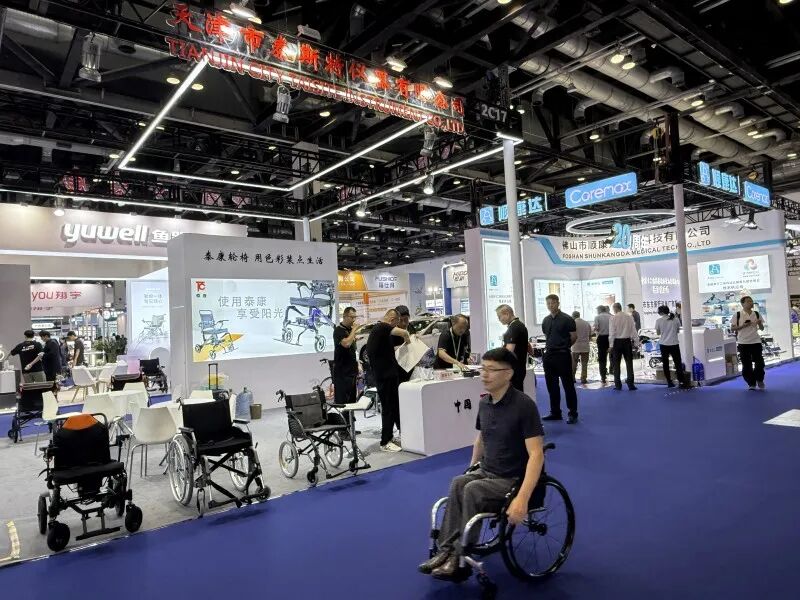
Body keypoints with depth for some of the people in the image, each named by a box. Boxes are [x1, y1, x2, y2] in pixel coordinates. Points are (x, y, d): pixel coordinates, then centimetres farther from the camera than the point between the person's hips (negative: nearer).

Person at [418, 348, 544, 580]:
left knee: (472, 490, -29)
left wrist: (522, 498, -33)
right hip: (486, 472, 6)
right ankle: (448, 550, -19)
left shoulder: (524, 405, -19)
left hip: (512, 479, -6)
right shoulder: (484, 403, 3)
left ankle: (461, 558, -15)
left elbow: (536, 455, -24)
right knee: (458, 483, -24)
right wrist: (472, 468, 19)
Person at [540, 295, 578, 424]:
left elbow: (574, 336, -3)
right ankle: (555, 412, 20)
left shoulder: (567, 319, -8)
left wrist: (564, 346, 7)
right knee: (551, 386, 11)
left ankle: (573, 413, 6)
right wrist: (549, 346, 13)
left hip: (563, 355, -6)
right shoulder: (546, 320, 10)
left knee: (568, 385, -1)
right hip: (549, 355, 6)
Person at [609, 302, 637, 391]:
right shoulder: (629, 317, 0)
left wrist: (611, 345, -4)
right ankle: (630, 384, 7)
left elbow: (612, 332, -9)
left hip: (617, 341, -2)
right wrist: (635, 341, 9)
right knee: (629, 362, 8)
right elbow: (633, 330, 2)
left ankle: (618, 384, 8)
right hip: (627, 341, 3)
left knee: (616, 363, 6)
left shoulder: (613, 318, -9)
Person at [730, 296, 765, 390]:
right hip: (743, 343, -2)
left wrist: (759, 324, -8)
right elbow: (732, 329, -2)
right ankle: (751, 383, 17)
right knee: (747, 365, 4)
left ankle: (760, 380, 25)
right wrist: (742, 326, -16)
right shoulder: (737, 315, -2)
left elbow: (761, 328, 13)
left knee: (759, 363, 1)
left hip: (756, 342, 2)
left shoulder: (756, 314, 7)